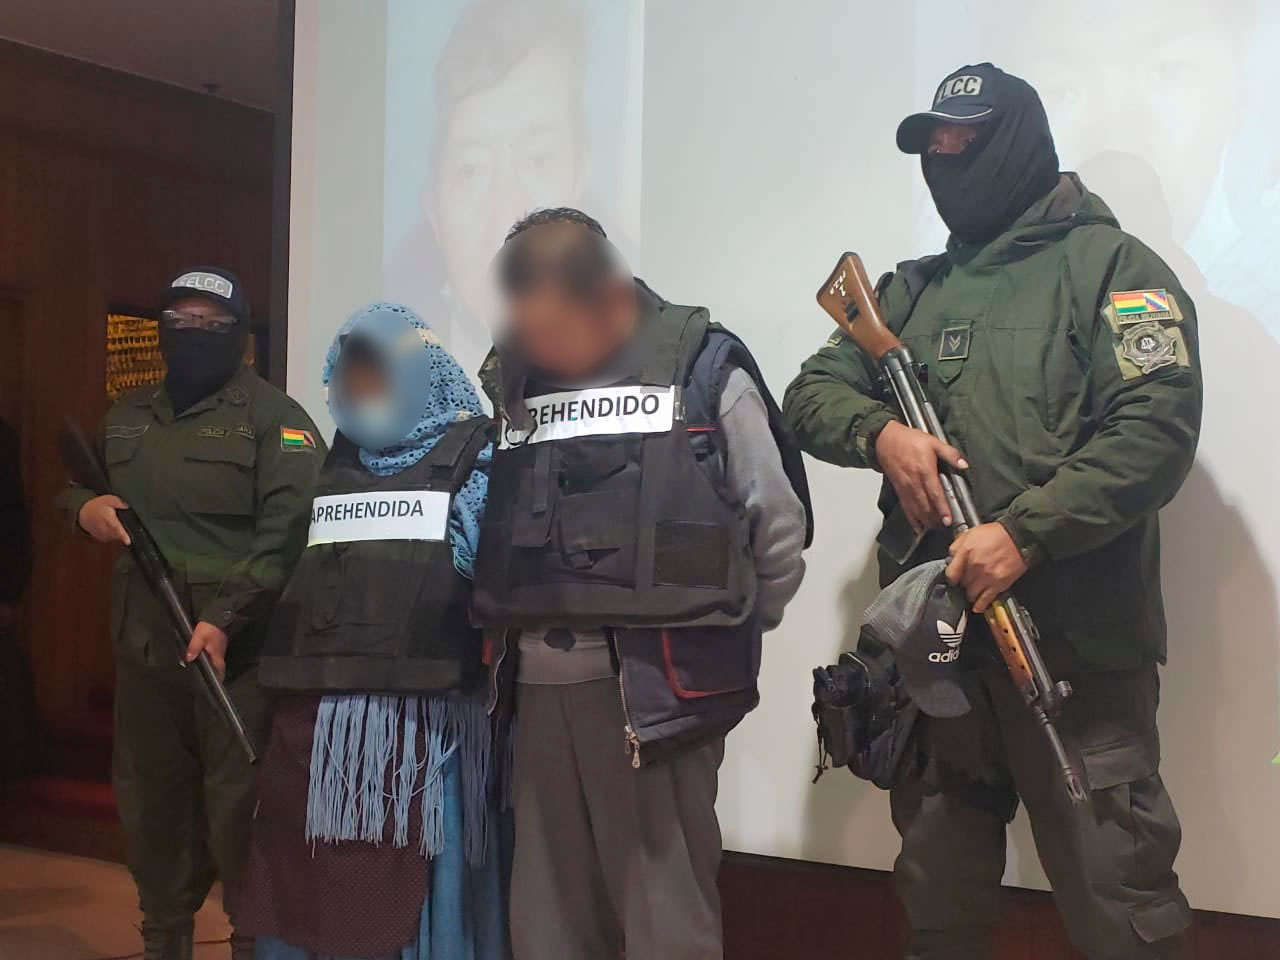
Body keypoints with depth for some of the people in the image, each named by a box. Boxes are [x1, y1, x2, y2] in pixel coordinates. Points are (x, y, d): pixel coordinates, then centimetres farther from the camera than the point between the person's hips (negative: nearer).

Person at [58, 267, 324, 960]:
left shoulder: (275, 419, -5)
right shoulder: (125, 419, 16)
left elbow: (286, 533, -16)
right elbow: (74, 487, 31)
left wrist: (224, 620, -25)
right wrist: (84, 505, 5)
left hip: (237, 652, -6)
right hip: (143, 646, 6)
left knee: (238, 810, -4)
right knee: (148, 802, 16)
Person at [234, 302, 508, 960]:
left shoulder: (473, 455, 0)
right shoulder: (337, 462, 19)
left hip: (417, 713, -6)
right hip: (316, 711, 6)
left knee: (398, 901, 1)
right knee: (300, 892, 11)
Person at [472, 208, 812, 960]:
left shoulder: (704, 366, -2)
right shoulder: (510, 380, 11)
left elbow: (780, 528, 0)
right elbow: (487, 525, 16)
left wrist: (716, 635, 5)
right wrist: (508, 630, 7)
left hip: (656, 684, -4)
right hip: (539, 683, 5)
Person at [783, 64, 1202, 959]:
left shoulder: (1111, 266, -1)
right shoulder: (912, 290, 17)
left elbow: (1156, 430, -13)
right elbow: (813, 393, 13)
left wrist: (1025, 533, -22)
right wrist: (879, 431, -9)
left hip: (1077, 642, -6)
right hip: (933, 638, 6)